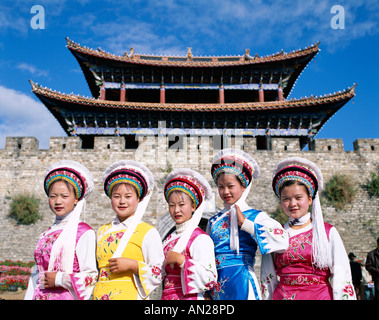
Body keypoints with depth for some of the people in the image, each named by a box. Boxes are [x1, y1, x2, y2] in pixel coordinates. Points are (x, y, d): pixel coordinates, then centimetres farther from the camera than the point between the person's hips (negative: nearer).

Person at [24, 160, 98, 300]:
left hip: (67, 296, -4)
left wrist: (59, 279, -12)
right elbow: (36, 276, 13)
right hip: (41, 296, 5)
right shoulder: (46, 235, 8)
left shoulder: (84, 232, -10)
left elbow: (91, 276, -13)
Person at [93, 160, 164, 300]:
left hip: (131, 295, -4)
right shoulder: (102, 231, 10)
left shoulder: (148, 232, -5)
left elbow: (159, 274, -7)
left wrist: (132, 265, -16)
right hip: (100, 295, 4)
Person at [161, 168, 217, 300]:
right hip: (167, 296, 6)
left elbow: (209, 278, -22)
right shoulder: (170, 238, 8)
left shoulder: (200, 238, -13)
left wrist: (180, 259, -20)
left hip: (189, 297, -6)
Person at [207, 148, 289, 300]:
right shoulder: (213, 221, 10)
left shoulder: (256, 216, -4)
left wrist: (245, 223, -16)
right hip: (216, 286, 4)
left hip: (241, 282, -4)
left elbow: (282, 242, -21)